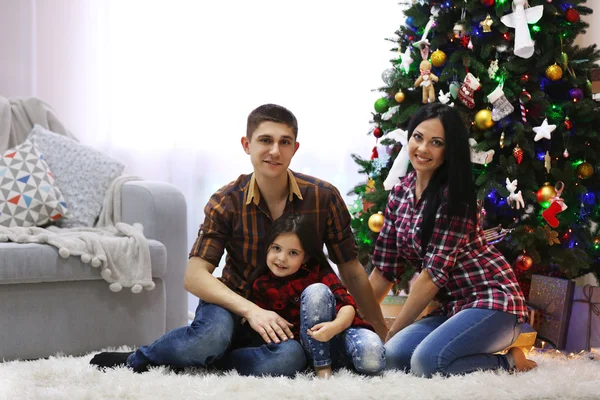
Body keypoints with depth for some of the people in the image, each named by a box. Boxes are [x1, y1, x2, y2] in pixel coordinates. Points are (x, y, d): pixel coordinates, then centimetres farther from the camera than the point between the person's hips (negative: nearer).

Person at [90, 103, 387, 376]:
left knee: (289, 358, -37)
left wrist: (383, 334, 4)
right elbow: (195, 275, -15)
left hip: (287, 318, 1)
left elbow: (352, 272, 2)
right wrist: (251, 310, -29)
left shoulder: (323, 197, -7)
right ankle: (135, 360, -9)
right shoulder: (226, 202, -8)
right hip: (237, 305, -1)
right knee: (213, 334, -39)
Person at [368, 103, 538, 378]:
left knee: (426, 362, -31)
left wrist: (392, 333, -12)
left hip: (492, 302, -7)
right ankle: (481, 353, 1)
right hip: (453, 307, 7)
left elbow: (434, 272, -18)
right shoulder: (400, 194, 8)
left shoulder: (454, 195, -14)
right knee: (393, 356, -21)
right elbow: (385, 268, 11)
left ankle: (508, 362, -6)